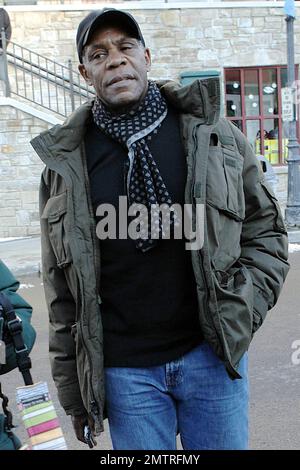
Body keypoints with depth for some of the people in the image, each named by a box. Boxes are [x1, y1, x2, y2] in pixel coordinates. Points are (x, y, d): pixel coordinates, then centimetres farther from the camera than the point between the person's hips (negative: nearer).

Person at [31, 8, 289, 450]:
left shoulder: (212, 133, -1)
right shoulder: (66, 164, -1)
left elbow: (266, 230, 5)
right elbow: (63, 291, 3)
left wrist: (239, 316, -8)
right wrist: (72, 389, 4)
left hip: (212, 353, 1)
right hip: (124, 370, 0)